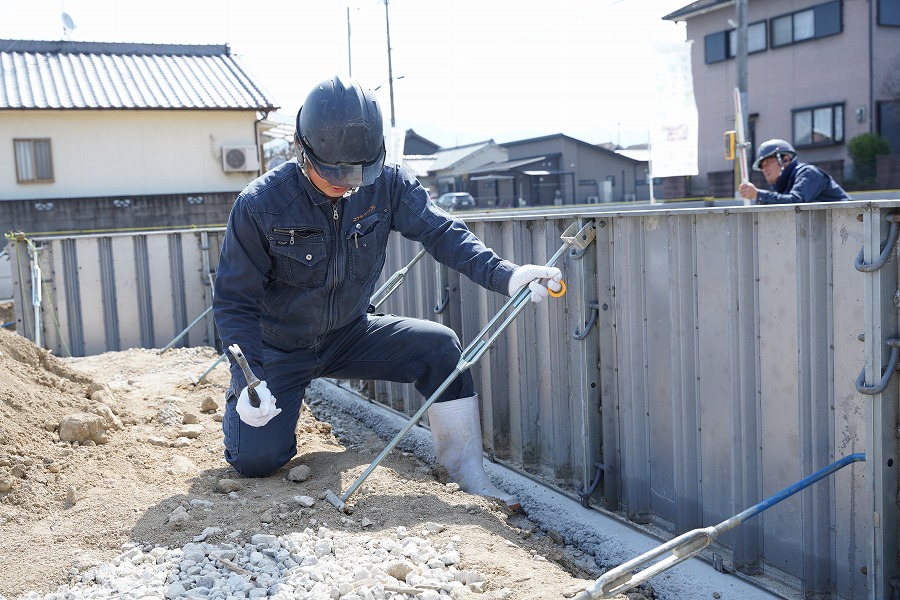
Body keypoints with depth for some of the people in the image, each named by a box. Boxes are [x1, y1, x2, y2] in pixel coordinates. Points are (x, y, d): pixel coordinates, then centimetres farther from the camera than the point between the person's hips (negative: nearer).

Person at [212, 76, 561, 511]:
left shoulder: (386, 184, -14)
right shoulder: (259, 205, -22)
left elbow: (440, 232, -22)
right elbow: (234, 302, -17)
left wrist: (504, 275, -39)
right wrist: (251, 381, -28)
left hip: (349, 336, 3)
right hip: (277, 348, -3)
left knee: (438, 345, -18)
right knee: (257, 459, -15)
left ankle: (465, 471, -4)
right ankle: (240, 400, 22)